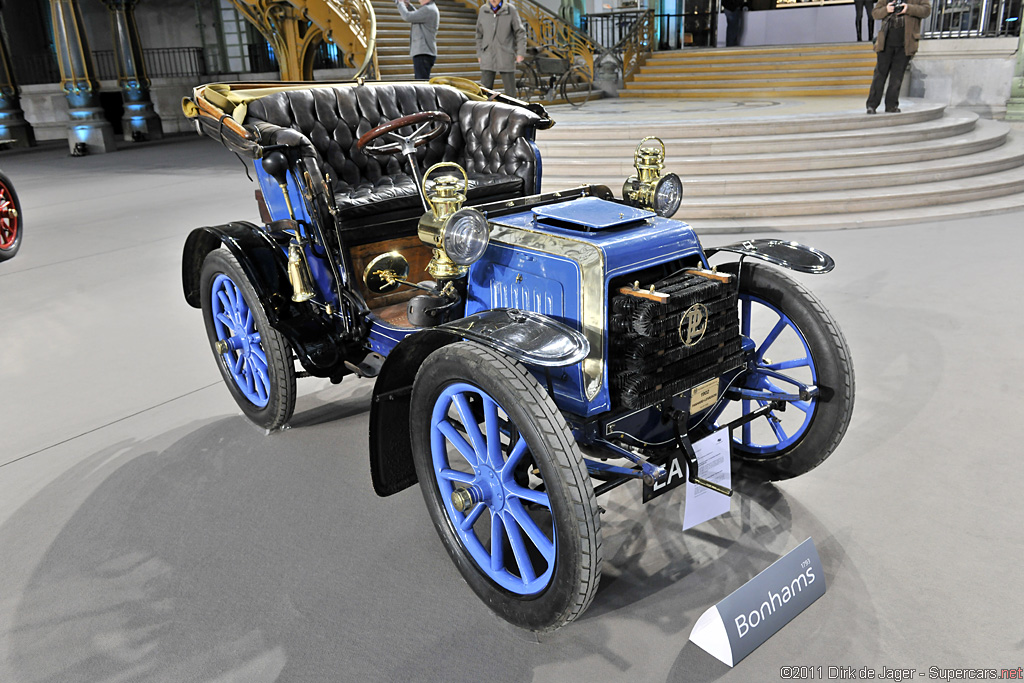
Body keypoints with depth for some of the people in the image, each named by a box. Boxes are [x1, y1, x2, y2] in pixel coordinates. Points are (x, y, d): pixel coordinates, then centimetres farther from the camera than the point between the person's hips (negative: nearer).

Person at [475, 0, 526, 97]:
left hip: (506, 56, -2)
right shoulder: (483, 10, 3)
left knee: (510, 90, 1)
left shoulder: (510, 10, -4)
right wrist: (479, 54, 11)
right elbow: (480, 34, 12)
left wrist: (521, 53, -9)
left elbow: (520, 32, -1)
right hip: (488, 56, 2)